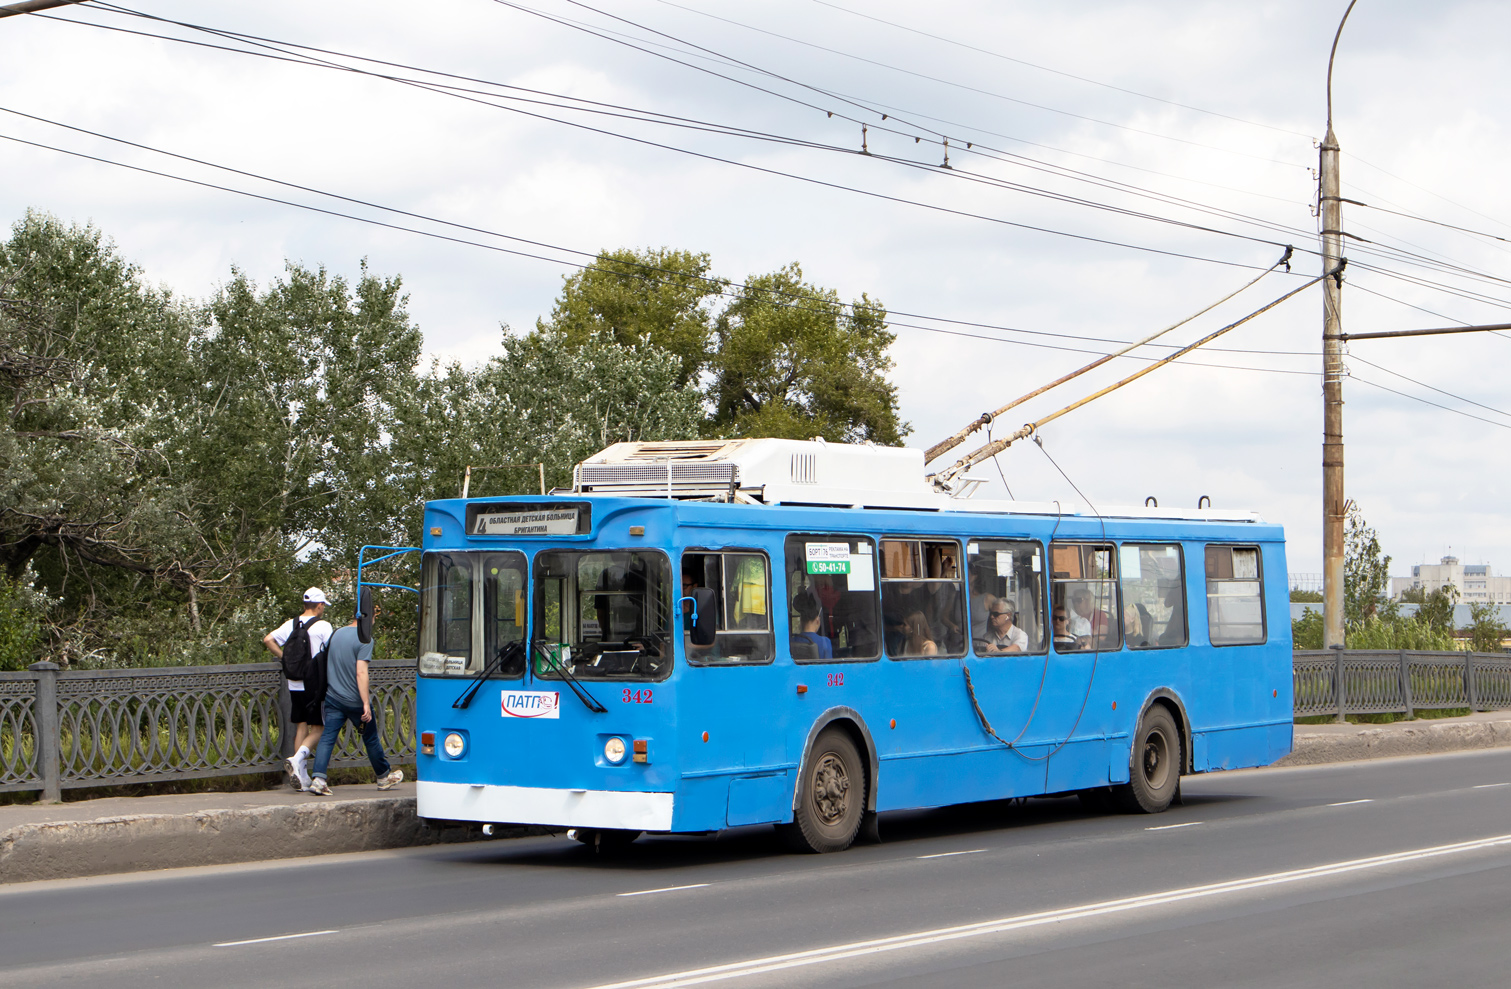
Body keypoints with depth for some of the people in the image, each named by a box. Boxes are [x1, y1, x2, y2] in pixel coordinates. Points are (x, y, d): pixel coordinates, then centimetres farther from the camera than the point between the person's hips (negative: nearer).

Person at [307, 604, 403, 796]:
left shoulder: (336, 634, 7)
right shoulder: (364, 640, -14)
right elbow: (361, 672, -21)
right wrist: (366, 703, -21)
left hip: (333, 698, 5)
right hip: (355, 700, -5)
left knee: (328, 737, -1)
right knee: (371, 738, 12)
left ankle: (318, 779, -17)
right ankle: (384, 777, 28)